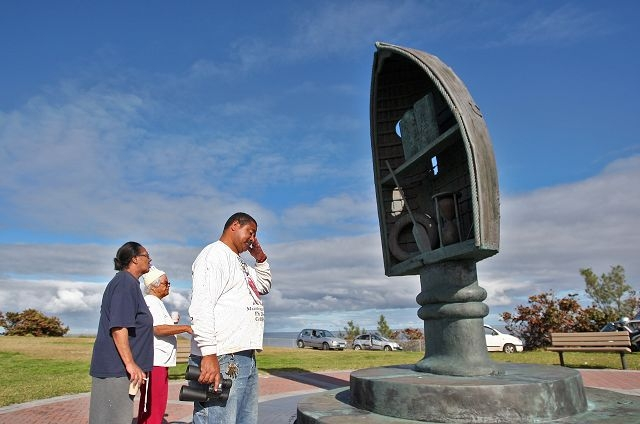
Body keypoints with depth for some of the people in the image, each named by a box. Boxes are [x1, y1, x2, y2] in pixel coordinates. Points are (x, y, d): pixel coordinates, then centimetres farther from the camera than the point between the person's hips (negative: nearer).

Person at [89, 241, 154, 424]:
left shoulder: (129, 283, 18)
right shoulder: (126, 282, -13)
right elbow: (118, 326, -22)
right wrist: (130, 363, -23)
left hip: (116, 367, 10)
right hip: (116, 368, -10)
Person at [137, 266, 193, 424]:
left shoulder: (157, 303, 21)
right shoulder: (150, 302, -11)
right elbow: (158, 329, -22)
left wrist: (172, 323, 15)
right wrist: (186, 327, -24)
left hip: (159, 362, 10)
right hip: (153, 362, -10)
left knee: (157, 406, 15)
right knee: (152, 408, -8)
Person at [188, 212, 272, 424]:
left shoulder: (239, 263, 23)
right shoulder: (214, 254, -6)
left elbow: (265, 285, 38)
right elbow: (201, 305, -18)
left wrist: (260, 258, 22)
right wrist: (209, 353, -25)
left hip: (246, 359, 10)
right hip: (221, 360, -10)